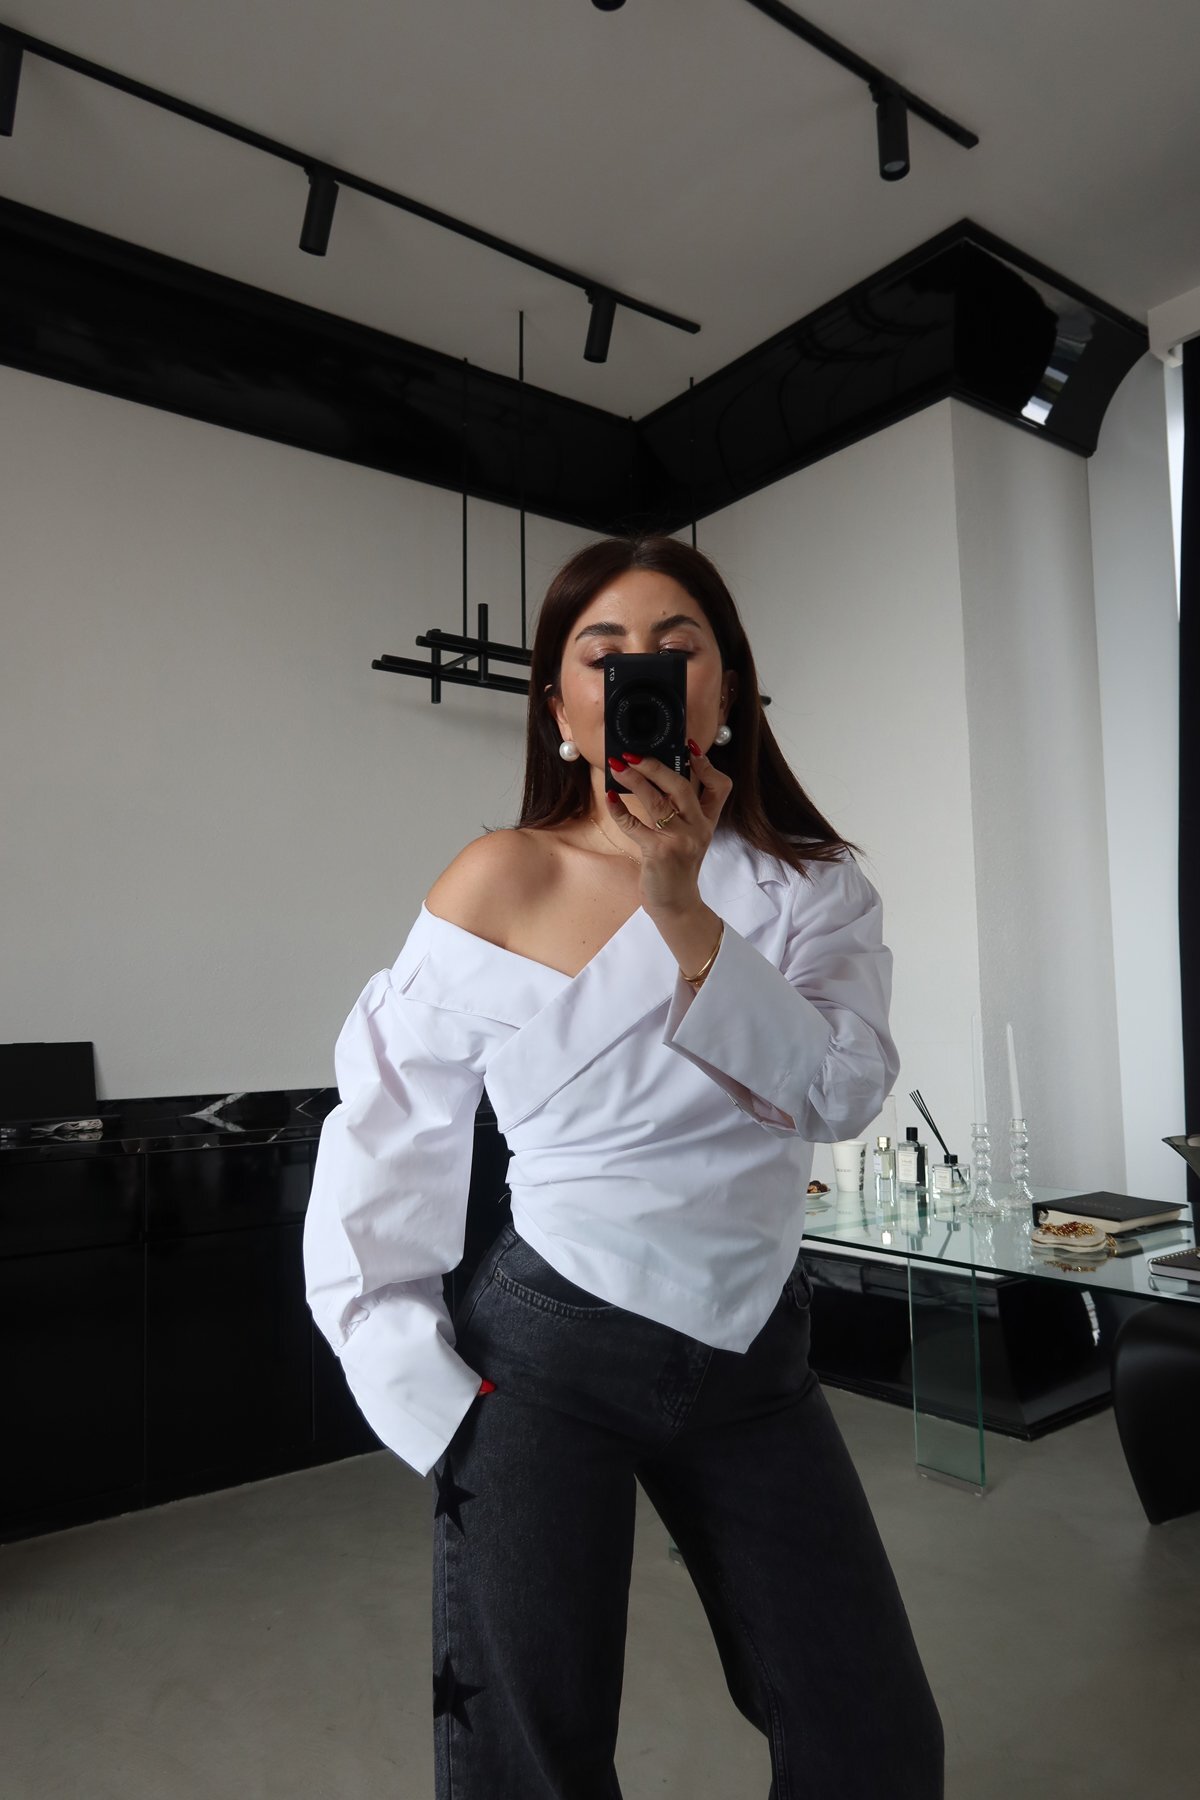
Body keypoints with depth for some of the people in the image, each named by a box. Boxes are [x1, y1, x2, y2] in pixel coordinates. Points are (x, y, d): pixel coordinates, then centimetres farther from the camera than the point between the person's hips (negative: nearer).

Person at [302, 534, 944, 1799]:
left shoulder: (813, 886, -1)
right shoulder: (502, 885, -10)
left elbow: (843, 1092, -18)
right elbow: (379, 1147, -5)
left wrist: (684, 911, -28)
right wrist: (427, 1400, -8)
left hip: (755, 1355, 3)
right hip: (545, 1357, -2)